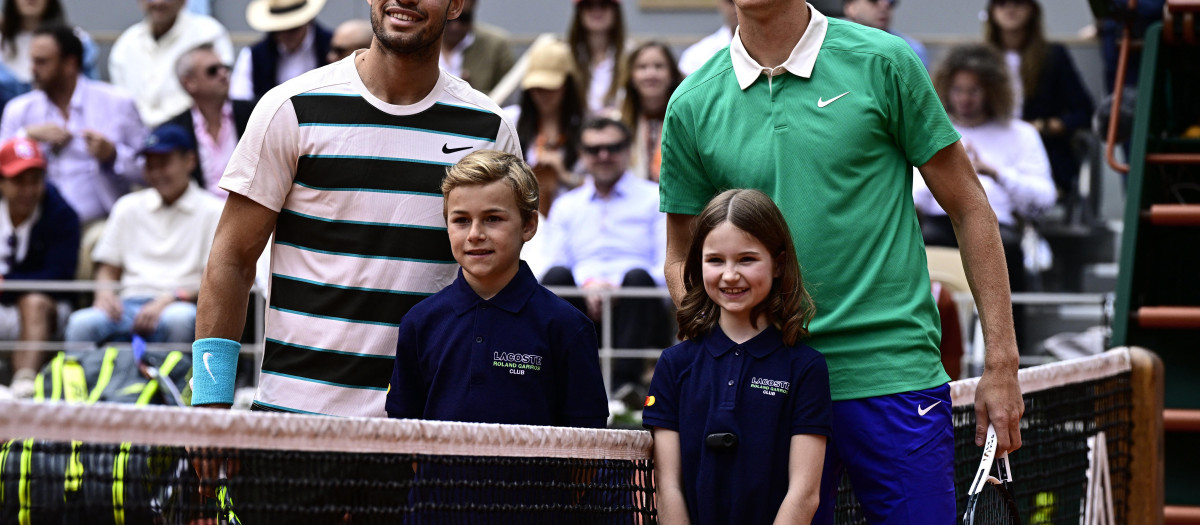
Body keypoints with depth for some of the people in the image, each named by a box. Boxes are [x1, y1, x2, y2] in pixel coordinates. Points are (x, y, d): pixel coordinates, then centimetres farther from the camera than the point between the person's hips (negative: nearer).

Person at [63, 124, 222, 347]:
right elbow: (108, 268, 23)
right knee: (81, 323, -30)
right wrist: (105, 293, -2)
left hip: (180, 305, -3)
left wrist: (168, 300, -15)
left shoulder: (213, 210, 9)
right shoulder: (128, 206, 23)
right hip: (131, 302, 3)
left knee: (179, 319, -41)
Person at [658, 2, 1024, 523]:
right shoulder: (691, 106, 6)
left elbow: (969, 209, 4)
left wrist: (1001, 362, 0)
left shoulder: (882, 62, -1)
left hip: (894, 378, -2)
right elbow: (683, 259, 15)